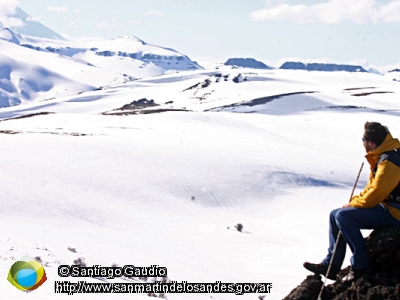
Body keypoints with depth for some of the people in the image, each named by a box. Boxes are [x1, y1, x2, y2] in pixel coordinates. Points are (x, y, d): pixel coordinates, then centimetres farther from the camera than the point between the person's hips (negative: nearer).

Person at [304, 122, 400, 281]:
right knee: (335, 214, 8)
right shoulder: (380, 157, 10)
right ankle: (330, 266, 9)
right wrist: (355, 199, 3)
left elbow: (375, 195, -25)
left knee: (344, 216, -22)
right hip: (385, 206, 11)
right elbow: (371, 188, 18)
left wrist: (353, 204, -10)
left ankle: (360, 264, -12)